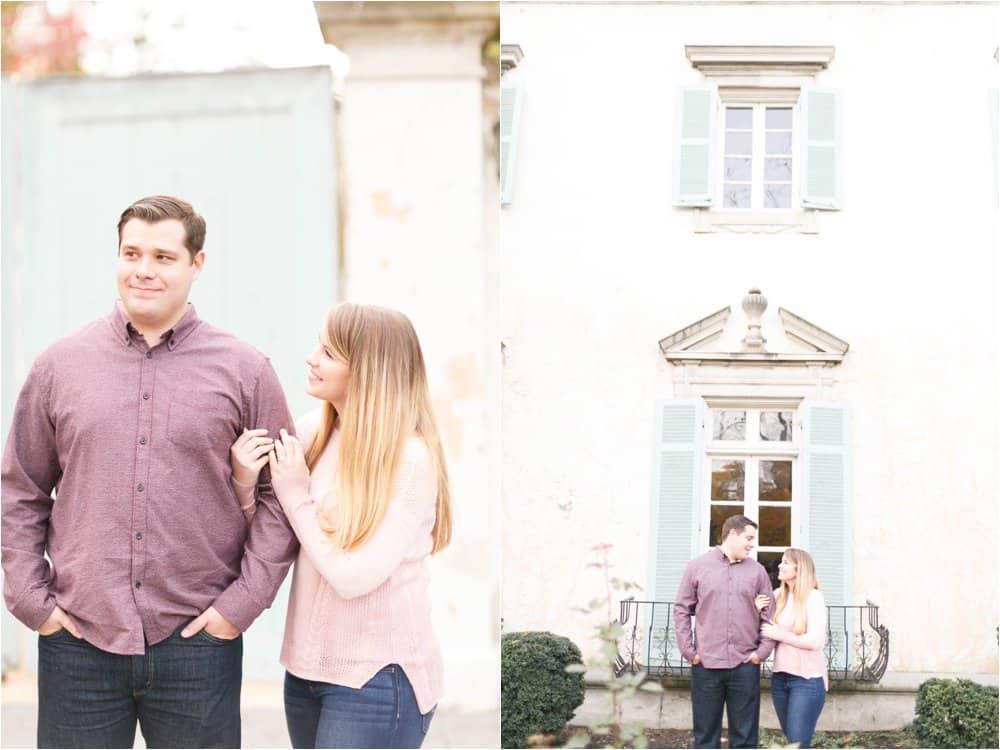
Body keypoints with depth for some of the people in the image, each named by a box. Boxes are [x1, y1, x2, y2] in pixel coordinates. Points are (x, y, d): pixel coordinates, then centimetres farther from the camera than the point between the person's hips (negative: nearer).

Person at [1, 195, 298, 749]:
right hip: (76, 641, 1)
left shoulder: (245, 372, 3)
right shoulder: (59, 365, 7)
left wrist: (242, 603, -4)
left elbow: (281, 496, 5)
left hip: (197, 643, -1)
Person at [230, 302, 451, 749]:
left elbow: (353, 577, -20)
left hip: (378, 678, -6)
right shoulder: (311, 433, 1)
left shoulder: (410, 457, -17)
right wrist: (244, 481, -10)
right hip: (308, 664, 6)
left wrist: (296, 494, -12)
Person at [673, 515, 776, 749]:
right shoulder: (697, 567, 3)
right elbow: (682, 610, 5)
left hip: (745, 666, 1)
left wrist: (763, 651, -2)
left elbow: (768, 614, 9)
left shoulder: (757, 571, 8)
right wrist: (688, 650, -3)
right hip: (705, 665, -1)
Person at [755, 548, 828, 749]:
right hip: (780, 677, 7)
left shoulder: (813, 597, -9)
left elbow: (816, 641, -17)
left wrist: (780, 635, -11)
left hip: (807, 679, -7)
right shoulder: (778, 596, 9)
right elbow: (765, 633, 16)